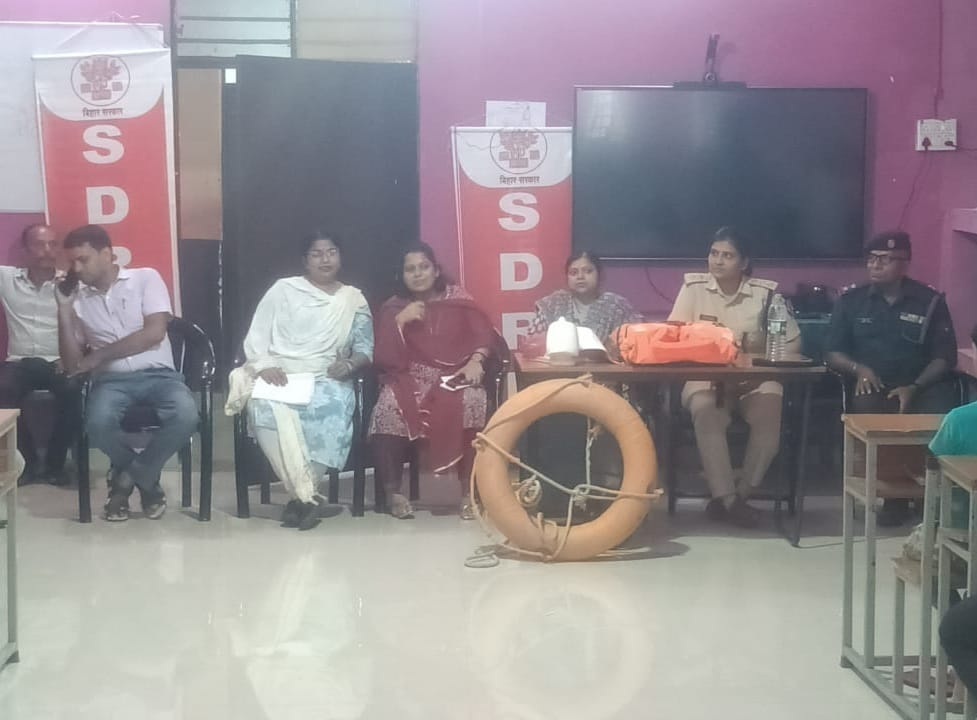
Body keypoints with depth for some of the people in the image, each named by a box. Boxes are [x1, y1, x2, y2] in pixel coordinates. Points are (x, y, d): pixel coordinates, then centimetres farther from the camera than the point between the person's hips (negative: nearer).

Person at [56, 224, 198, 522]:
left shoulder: (145, 278, 3)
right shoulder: (77, 299, 10)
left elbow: (154, 333, -11)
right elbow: (72, 365, 4)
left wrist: (98, 355, -10)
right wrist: (64, 309, -3)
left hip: (158, 374, -1)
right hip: (111, 380, 1)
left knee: (186, 416, -33)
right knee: (97, 423, -34)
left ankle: (126, 477, -9)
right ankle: (144, 479, -2)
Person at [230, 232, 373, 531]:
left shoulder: (354, 300, 16)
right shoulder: (283, 289, 10)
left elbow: (365, 349, 11)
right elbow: (256, 337, 5)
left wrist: (350, 364, -11)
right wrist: (264, 366, -15)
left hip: (325, 380, 1)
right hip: (277, 377, -1)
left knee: (334, 408, -37)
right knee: (268, 409, -37)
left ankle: (300, 493, -26)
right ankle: (306, 495, -30)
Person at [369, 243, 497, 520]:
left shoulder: (457, 298, 10)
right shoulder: (393, 308, 9)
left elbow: (483, 334, 1)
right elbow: (385, 359, -2)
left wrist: (476, 360, -19)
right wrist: (400, 321, -13)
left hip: (454, 376, 0)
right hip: (410, 379, 0)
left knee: (472, 403, -35)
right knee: (390, 406, -35)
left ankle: (469, 490, -25)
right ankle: (393, 491, -21)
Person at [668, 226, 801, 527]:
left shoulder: (765, 292, 2)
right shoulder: (693, 287, 3)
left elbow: (792, 341, 4)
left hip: (755, 378, 1)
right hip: (705, 377, -1)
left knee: (770, 415, -29)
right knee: (707, 414, -32)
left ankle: (738, 494, -15)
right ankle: (728, 499, -27)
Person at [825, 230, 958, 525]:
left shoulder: (930, 302, 6)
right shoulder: (851, 301, 10)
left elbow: (945, 357, 3)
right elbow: (832, 353, 9)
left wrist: (915, 387, -14)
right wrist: (859, 369, -13)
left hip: (921, 386, -1)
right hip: (872, 386, 1)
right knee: (865, 410, -34)